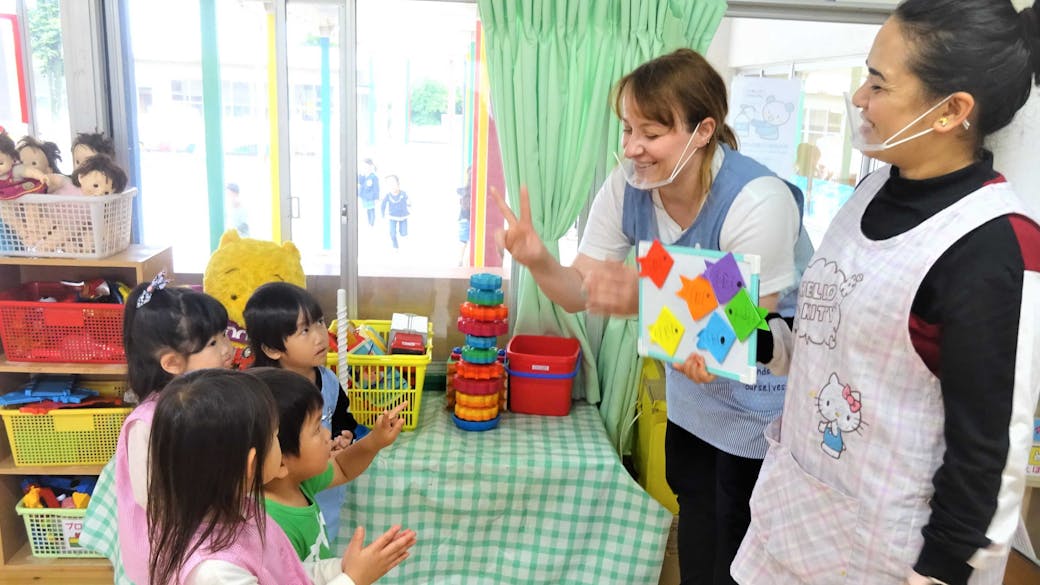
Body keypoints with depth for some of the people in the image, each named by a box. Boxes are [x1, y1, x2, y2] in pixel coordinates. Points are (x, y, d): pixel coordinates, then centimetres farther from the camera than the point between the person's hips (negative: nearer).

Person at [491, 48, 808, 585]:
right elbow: (579, 293, -9)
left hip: (761, 404, -5)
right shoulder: (627, 186, -14)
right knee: (695, 531, 21)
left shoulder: (757, 202, -30)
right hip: (691, 399, 5)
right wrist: (539, 263, -31)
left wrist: (647, 301, -43)